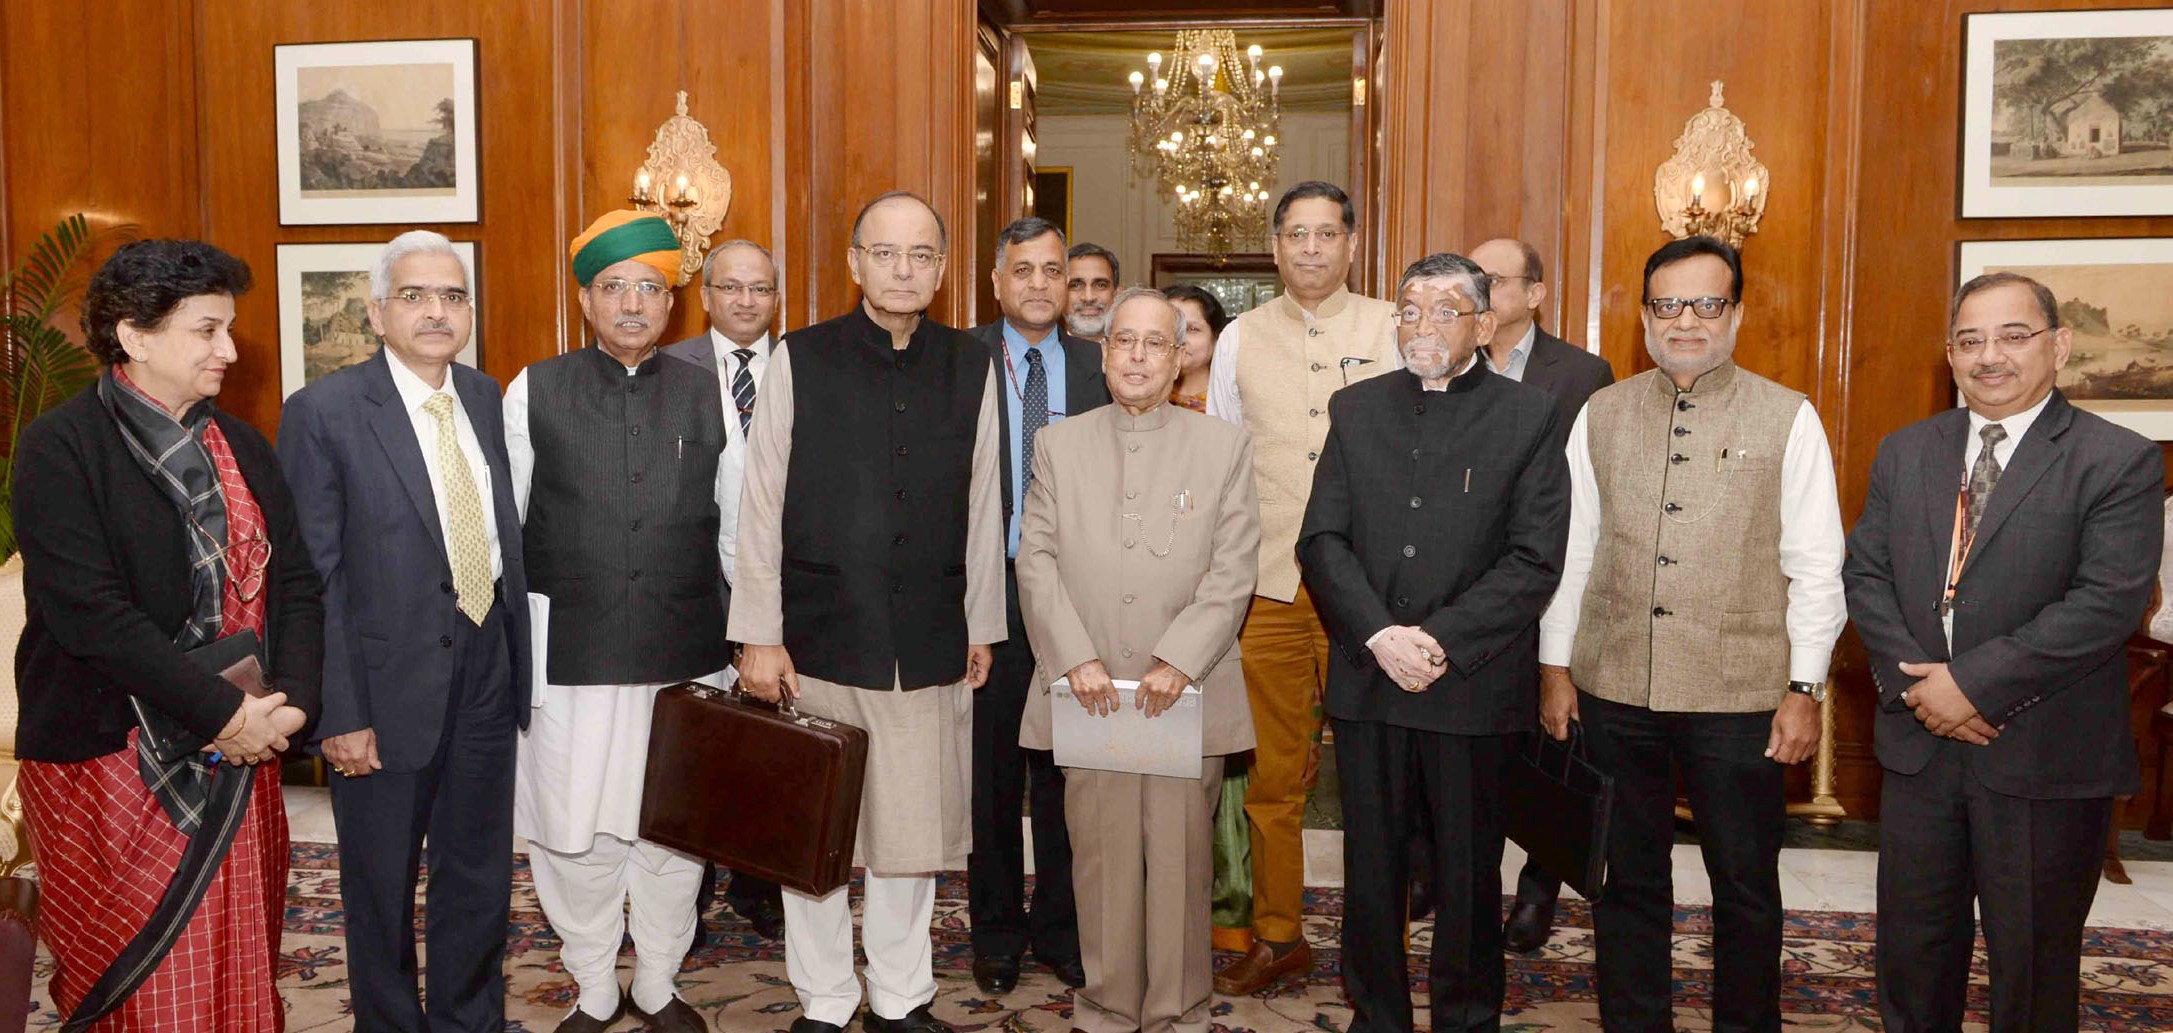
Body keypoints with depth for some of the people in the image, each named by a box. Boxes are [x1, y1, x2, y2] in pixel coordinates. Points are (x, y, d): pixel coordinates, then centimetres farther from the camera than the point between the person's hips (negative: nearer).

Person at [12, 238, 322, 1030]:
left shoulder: (243, 447, 12)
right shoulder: (59, 449, -8)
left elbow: (295, 581, 9)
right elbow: (90, 611, -18)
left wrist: (294, 700, -7)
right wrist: (225, 713, -18)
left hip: (240, 757, 5)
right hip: (114, 760, -5)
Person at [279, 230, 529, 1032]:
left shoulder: (484, 397, 6)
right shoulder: (323, 412, -11)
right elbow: (313, 577, -12)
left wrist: (519, 660, 7)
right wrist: (338, 715, -14)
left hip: (486, 674, 5)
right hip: (390, 687, -5)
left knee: (481, 874, 17)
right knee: (382, 885, 13)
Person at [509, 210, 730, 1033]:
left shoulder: (708, 396, 5)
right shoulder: (534, 392, 1)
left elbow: (739, 530, 9)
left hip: (686, 656, 1)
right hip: (569, 657, -1)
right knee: (575, 835, 7)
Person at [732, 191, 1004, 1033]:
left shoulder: (971, 368, 6)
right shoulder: (800, 360, 0)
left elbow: (982, 508, 8)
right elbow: (760, 505, -1)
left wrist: (982, 624, 10)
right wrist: (759, 635, -3)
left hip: (931, 645, 2)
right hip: (822, 639, -1)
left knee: (914, 829, 9)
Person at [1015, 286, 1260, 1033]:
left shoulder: (1225, 446, 7)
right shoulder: (1058, 444, 11)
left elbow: (1234, 570, -1)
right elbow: (1037, 560, 4)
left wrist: (1178, 662, -11)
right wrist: (1075, 659, -8)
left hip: (1188, 693, -1)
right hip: (1089, 692, 1)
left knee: (1181, 861, 3)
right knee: (1101, 860, 5)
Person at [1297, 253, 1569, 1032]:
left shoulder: (1529, 418, 0)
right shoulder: (1357, 409, 9)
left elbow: (1535, 560, -8)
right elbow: (1323, 538, 1)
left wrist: (1442, 640, -15)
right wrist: (1378, 634, -13)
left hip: (1474, 687, -2)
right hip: (1368, 678, 3)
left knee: (1468, 874, 10)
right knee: (1371, 869, 12)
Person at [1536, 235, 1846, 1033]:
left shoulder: (1788, 419, -1)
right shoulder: (1601, 414, 6)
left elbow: (1816, 568, -1)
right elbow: (1571, 550, 8)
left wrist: (1805, 688, -5)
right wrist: (1555, 668, 7)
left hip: (1739, 697, -2)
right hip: (1613, 690, 2)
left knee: (1745, 885, 10)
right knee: (1627, 879, 13)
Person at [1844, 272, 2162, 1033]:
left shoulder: (2119, 462, -8)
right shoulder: (1904, 453, 8)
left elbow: (2107, 601, -17)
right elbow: (1865, 573, 3)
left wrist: (1973, 683, -19)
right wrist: (1916, 684, -11)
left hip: (2044, 761, -4)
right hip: (1919, 745, 4)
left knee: (2033, 959, 11)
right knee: (1911, 942, 16)